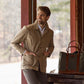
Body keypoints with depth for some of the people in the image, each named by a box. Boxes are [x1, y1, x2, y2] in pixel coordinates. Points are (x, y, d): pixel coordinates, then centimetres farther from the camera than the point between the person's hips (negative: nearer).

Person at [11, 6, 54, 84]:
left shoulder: (50, 32, 3)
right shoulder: (27, 29, -11)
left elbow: (51, 46, 25)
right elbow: (14, 42, 0)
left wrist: (48, 52, 2)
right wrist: (25, 52, -13)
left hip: (41, 68, 5)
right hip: (28, 66, -5)